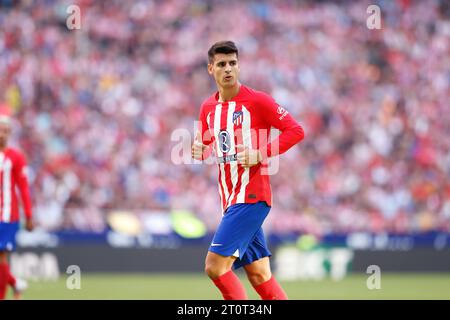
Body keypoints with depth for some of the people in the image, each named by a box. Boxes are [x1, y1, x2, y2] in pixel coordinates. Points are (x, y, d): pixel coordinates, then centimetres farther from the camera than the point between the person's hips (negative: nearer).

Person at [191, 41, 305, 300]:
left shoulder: (257, 100, -8)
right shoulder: (208, 107, 12)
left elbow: (296, 131, -9)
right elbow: (206, 148, 23)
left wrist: (261, 154, -18)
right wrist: (199, 151, -1)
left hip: (252, 196, -7)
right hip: (230, 199, 7)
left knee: (215, 266, -15)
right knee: (259, 275, 7)